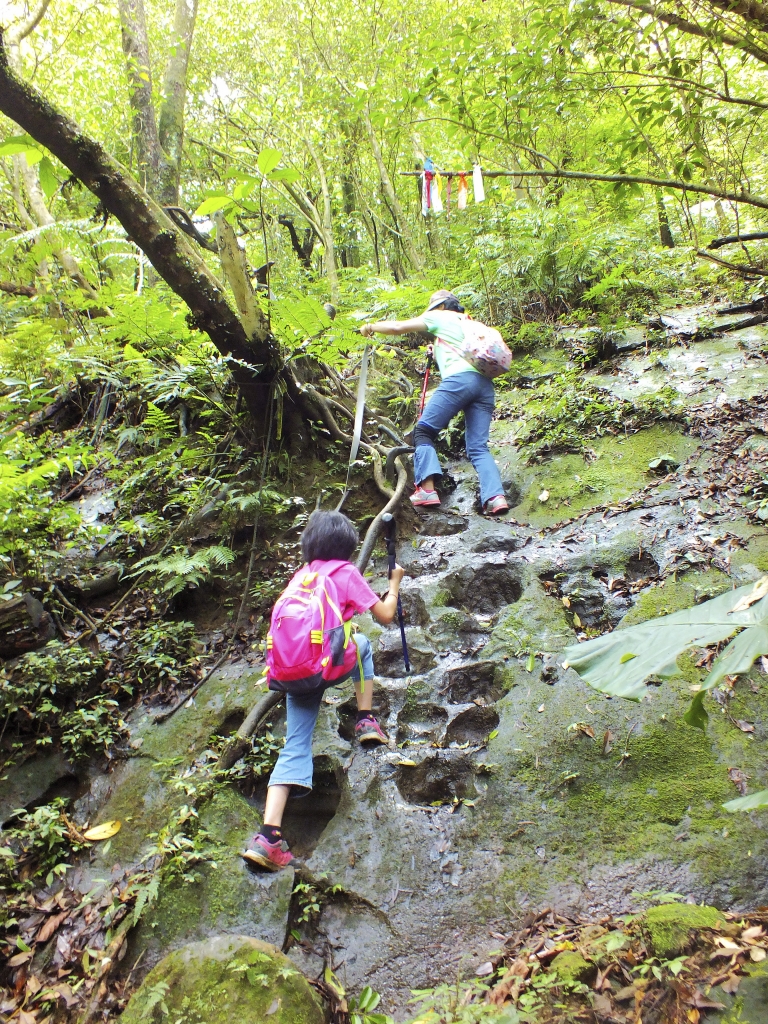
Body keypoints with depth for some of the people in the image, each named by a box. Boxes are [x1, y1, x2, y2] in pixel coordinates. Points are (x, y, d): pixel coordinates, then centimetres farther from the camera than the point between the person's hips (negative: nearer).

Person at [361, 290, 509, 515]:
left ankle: (427, 489, -13)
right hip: (485, 383, 6)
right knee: (478, 447, 3)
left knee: (423, 431, 3)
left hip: (459, 379, -6)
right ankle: (496, 496, -17)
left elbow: (399, 327, 13)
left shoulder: (440, 317, 16)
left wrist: (371, 327, 28)